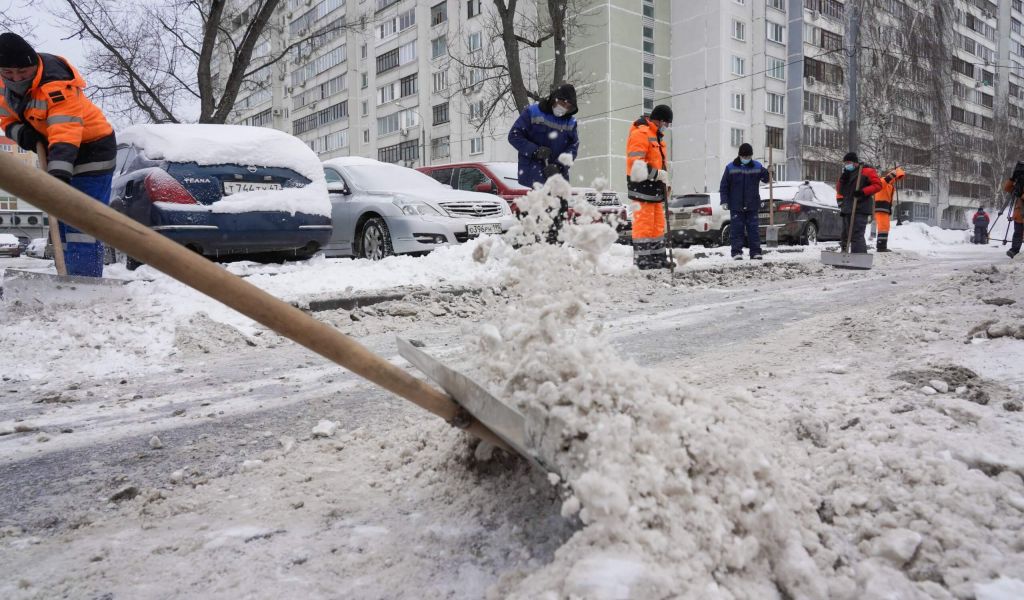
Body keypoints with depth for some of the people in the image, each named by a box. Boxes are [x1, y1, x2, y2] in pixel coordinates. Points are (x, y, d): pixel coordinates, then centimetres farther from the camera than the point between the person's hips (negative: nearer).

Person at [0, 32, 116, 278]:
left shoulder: (56, 85, -28)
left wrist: (59, 172, -50)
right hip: (55, 152, 9)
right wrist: (21, 132, -13)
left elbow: (65, 136, -39)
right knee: (62, 221, 12)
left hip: (90, 148, -9)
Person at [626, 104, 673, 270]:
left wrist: (664, 182, 17)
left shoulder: (657, 136, 22)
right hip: (642, 186, -10)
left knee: (657, 225, 12)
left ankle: (659, 258, 18)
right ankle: (642, 259, -5)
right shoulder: (640, 133, -11)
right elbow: (636, 164, -21)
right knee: (643, 224, -9)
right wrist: (658, 174, -22)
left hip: (655, 188, 10)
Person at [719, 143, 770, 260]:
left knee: (753, 228, 4)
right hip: (736, 206, -2)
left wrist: (769, 172, -13)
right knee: (736, 229, -2)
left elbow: (765, 179, 9)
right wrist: (724, 201, -8)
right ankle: (737, 252, 2)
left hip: (752, 206, 2)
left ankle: (755, 252, 8)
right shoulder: (731, 167, -1)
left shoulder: (757, 166, 4)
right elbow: (724, 185, 1)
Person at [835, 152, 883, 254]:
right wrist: (842, 179, 3)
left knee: (857, 236, -17)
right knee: (846, 235, 14)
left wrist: (863, 192, -18)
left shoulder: (866, 171, -1)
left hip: (859, 210, -8)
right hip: (847, 209, 9)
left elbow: (878, 184, -6)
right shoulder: (847, 173, 21)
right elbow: (839, 189, 21)